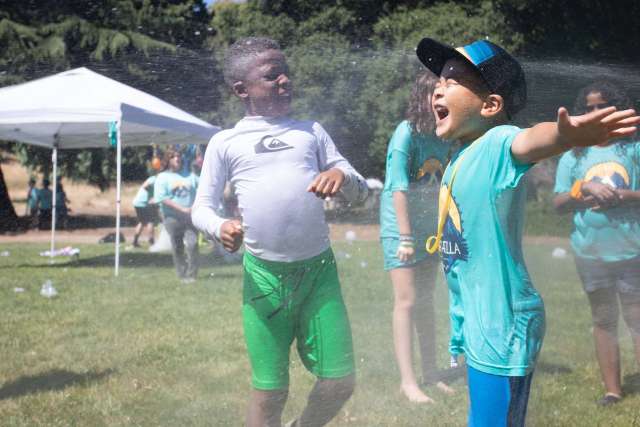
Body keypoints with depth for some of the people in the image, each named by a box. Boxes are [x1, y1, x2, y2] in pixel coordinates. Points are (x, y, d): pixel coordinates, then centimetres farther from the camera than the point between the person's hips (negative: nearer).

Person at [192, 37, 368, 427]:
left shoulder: (311, 131, 9)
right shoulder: (226, 142, 4)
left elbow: (360, 192, 9)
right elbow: (202, 207, 6)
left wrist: (343, 176, -14)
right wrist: (220, 226, -17)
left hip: (319, 270, 2)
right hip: (264, 276, -2)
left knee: (340, 382, 3)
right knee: (269, 391, 5)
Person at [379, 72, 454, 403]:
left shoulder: (443, 137, 3)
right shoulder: (406, 133, -16)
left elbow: (442, 187, 9)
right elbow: (399, 189, -18)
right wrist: (406, 237, -20)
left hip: (430, 230, 7)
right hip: (400, 228, -6)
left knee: (425, 301, 13)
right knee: (407, 302, -5)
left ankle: (429, 374, 23)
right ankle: (407, 381, 3)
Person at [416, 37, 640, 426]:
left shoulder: (497, 144, -18)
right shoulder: (460, 158, 10)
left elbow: (528, 141, -43)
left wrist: (565, 136, -62)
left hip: (501, 326, -10)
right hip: (478, 324, 10)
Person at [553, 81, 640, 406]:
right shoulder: (572, 156, 7)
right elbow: (558, 204, 2)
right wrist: (585, 188, -14)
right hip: (590, 252, 3)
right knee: (603, 320, 9)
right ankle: (612, 388, 16)